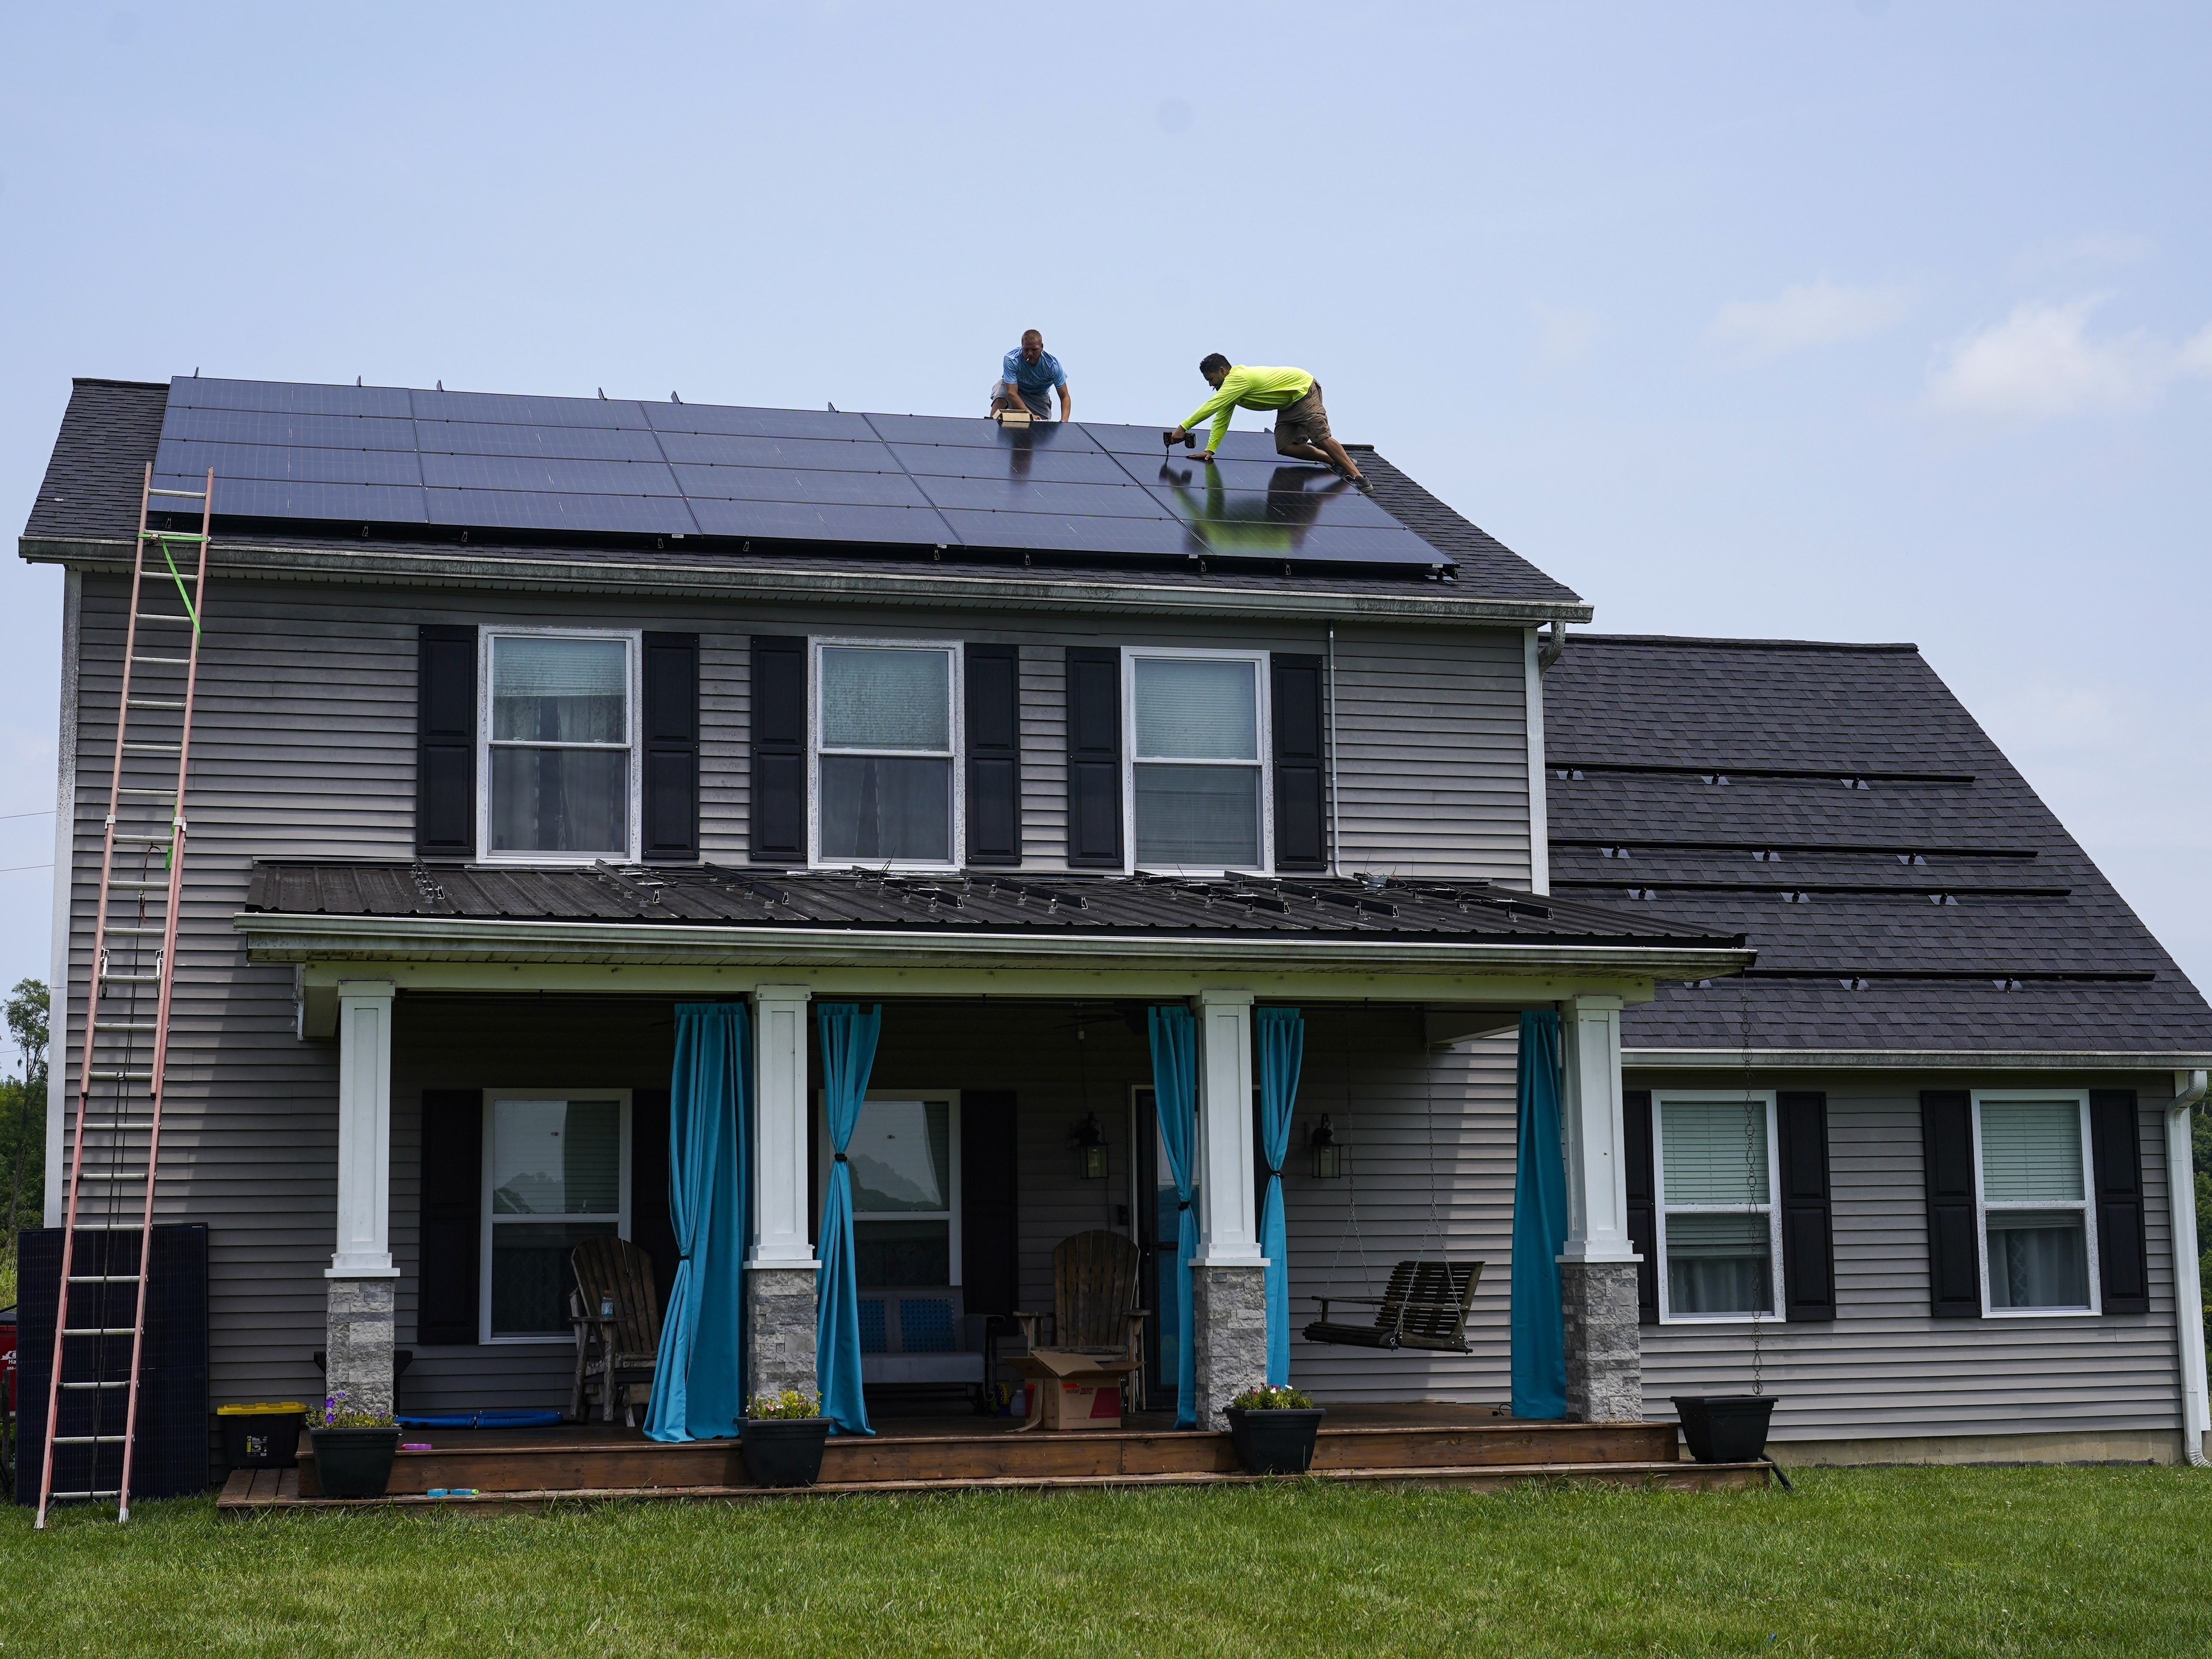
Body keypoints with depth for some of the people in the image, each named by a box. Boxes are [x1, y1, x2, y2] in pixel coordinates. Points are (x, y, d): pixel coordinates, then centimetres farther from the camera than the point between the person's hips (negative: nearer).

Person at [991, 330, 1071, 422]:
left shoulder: (1052, 364, -29)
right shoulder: (1011, 360, -35)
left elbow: (1065, 397, -23)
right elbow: (1012, 393, -39)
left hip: (1038, 394, 2)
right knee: (1000, 400, -35)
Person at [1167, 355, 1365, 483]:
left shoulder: (1238, 378, -27)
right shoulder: (1230, 386, 5)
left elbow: (1211, 406, -33)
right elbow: (1221, 420, 5)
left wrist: (1183, 428, -31)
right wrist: (1210, 450, -5)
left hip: (1304, 389, -9)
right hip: (1289, 405, 9)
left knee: (1321, 438, -19)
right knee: (1286, 447, -3)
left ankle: (1355, 474, -17)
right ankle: (1338, 463, 4)